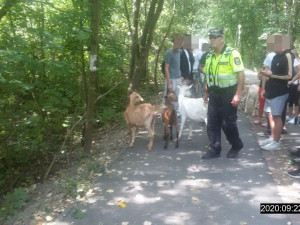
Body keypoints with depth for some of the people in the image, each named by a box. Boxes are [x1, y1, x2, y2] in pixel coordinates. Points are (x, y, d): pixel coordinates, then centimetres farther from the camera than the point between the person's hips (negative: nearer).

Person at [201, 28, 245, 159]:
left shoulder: (232, 54, -12)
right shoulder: (209, 56, 11)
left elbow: (241, 74, -16)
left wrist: (238, 94, -22)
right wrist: (206, 92, 17)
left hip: (228, 94, -7)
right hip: (214, 94, 7)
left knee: (228, 123, 0)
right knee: (212, 123, 7)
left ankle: (236, 146, 23)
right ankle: (215, 149, 17)